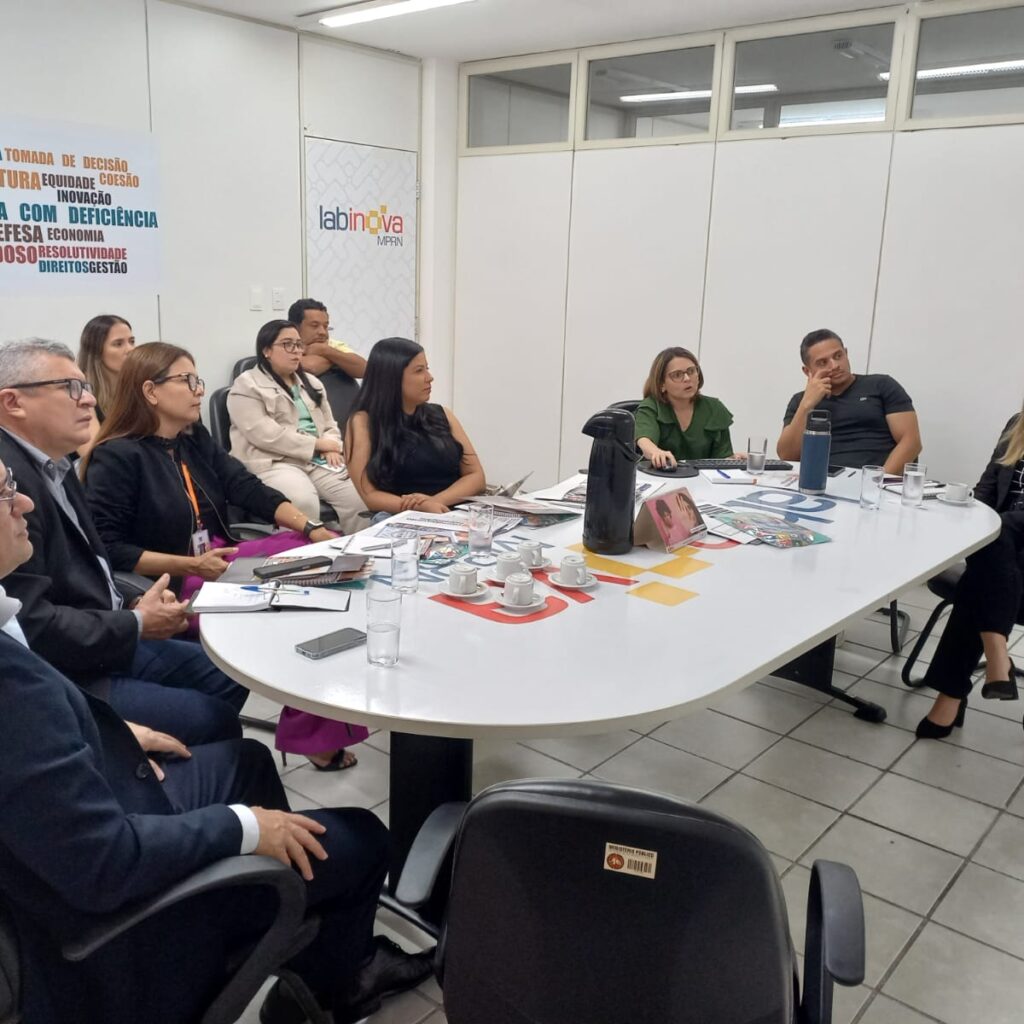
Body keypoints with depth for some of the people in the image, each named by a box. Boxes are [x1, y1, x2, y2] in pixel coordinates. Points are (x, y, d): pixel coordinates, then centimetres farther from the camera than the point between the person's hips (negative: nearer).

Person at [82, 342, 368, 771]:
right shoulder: (116, 457, -11)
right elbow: (108, 548, -16)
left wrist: (312, 527, -12)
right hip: (171, 585, -8)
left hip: (219, 561, 8)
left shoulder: (195, 438, 12)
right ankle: (310, 728, -3)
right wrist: (190, 566, -22)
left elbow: (249, 489, 3)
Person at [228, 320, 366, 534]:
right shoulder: (247, 386, 0)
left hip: (319, 461, 6)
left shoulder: (310, 383, 23)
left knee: (361, 496, -19)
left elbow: (329, 424, 22)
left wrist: (330, 447, -3)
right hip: (274, 463, -6)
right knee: (303, 502, -37)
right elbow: (265, 434, -13)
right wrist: (316, 444, -11)